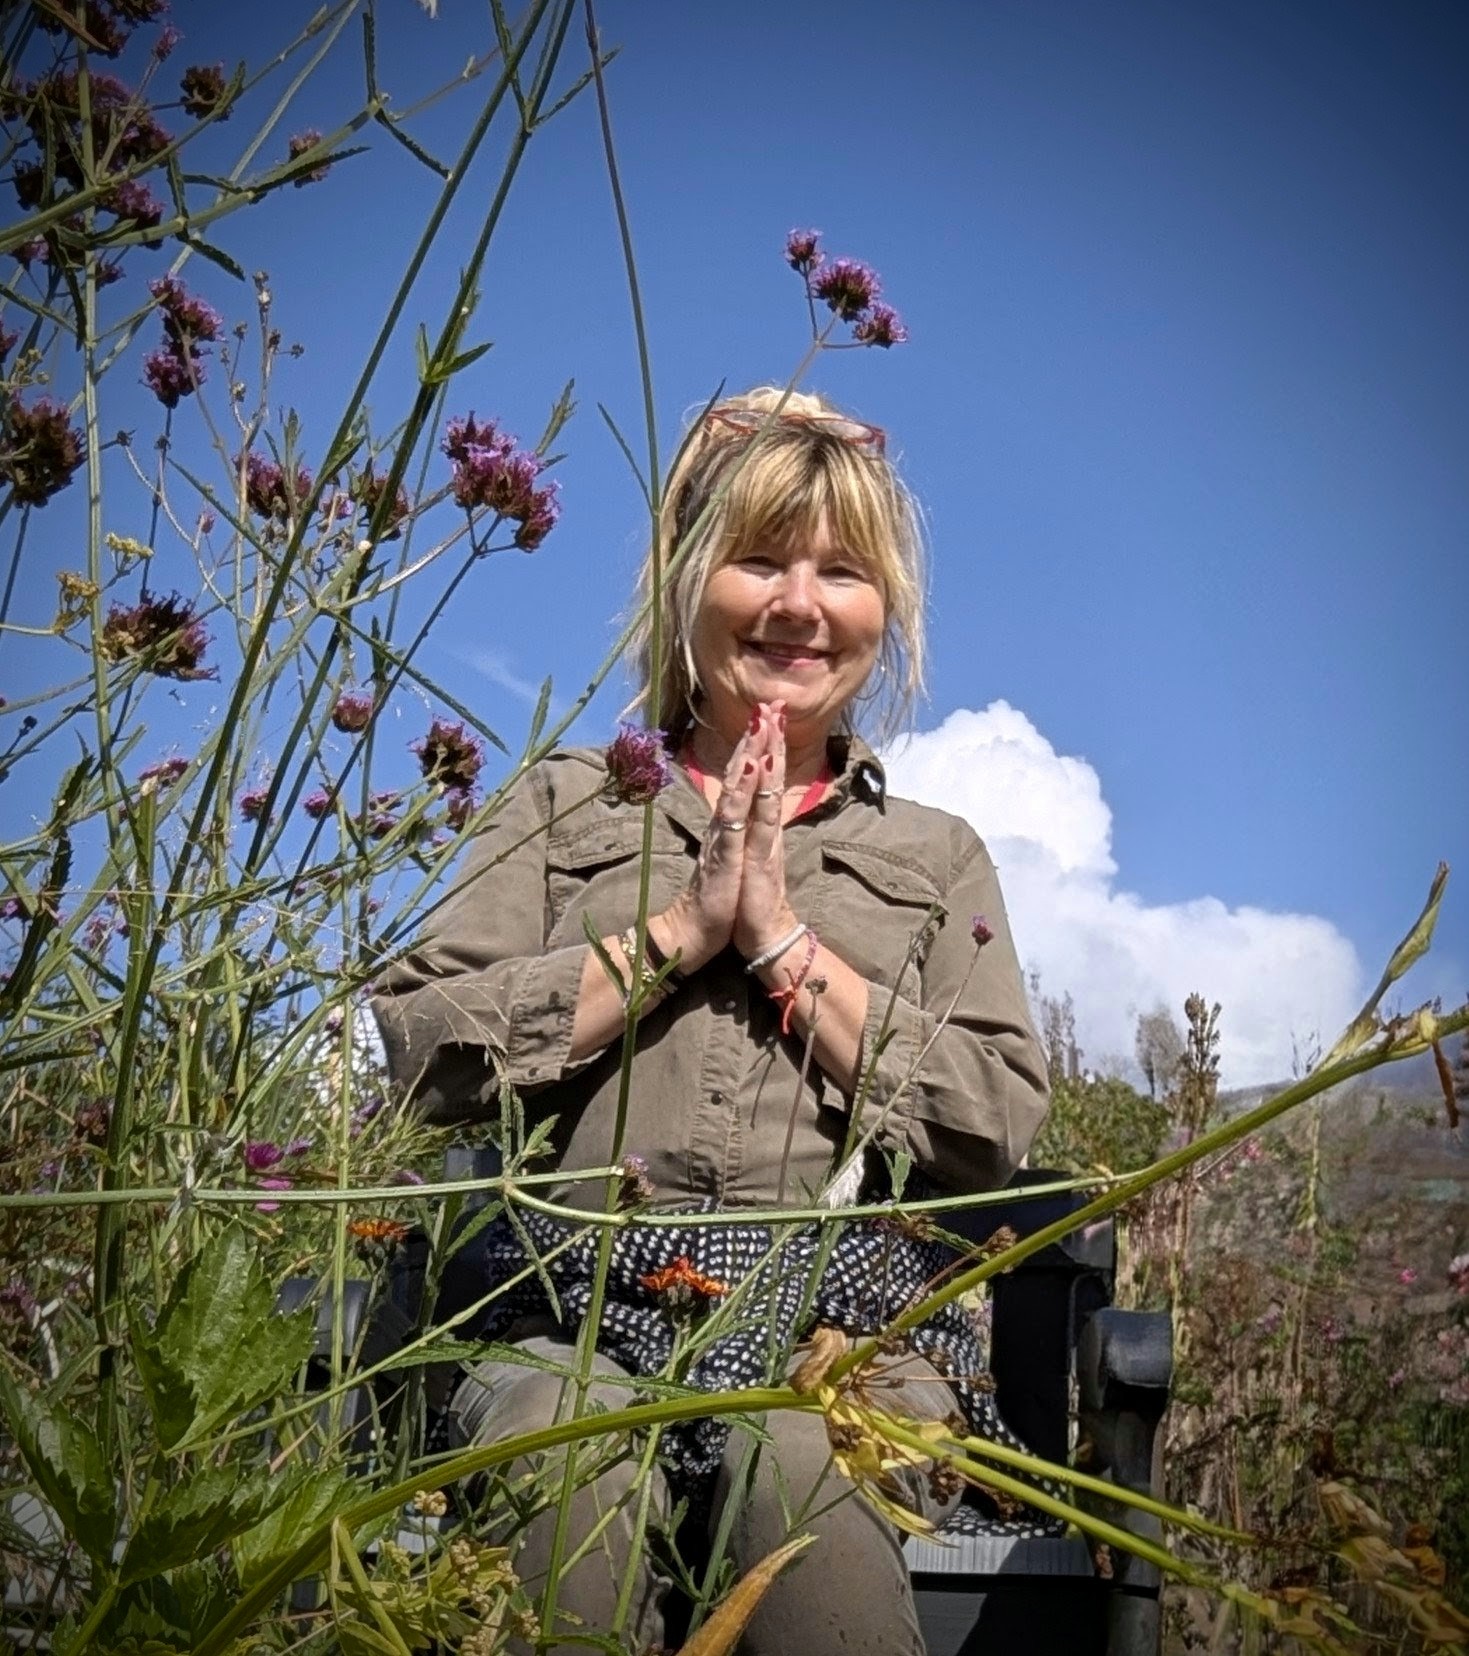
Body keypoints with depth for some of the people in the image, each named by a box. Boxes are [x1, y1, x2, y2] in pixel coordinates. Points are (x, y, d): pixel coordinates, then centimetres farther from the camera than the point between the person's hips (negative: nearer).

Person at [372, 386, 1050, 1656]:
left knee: (803, 1460, -35)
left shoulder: (938, 858, 19)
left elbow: (1001, 1125, 3)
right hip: (584, 1320, 0)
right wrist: (677, 931, -3)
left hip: (838, 1331, 1)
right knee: (570, 1471, -34)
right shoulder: (566, 807, 18)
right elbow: (423, 1051, 3)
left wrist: (784, 939, -3)